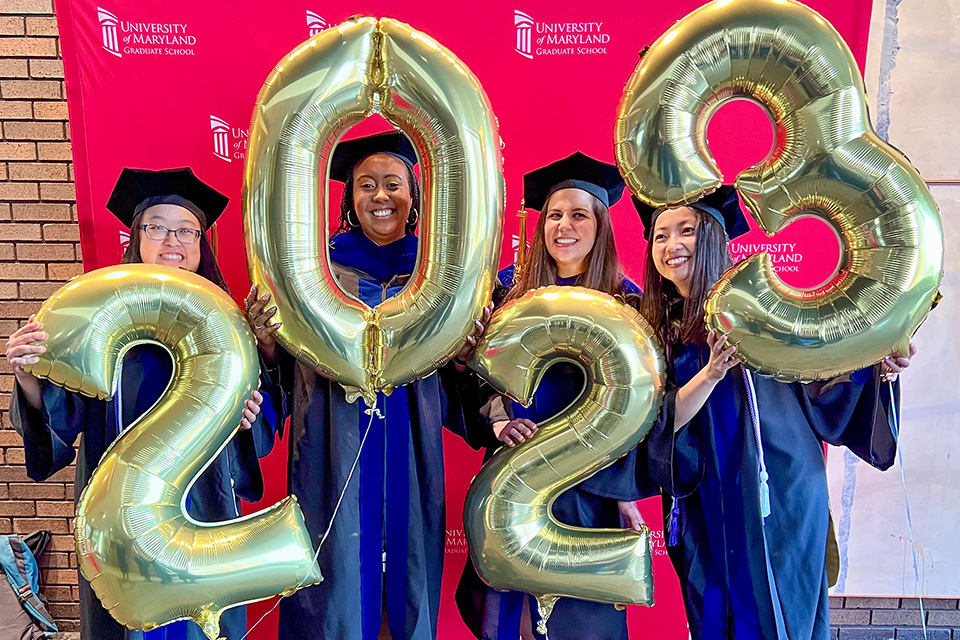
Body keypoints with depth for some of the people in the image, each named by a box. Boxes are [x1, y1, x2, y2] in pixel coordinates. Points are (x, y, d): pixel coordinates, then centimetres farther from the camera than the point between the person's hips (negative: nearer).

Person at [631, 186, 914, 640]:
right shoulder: (656, 329, 2)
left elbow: (815, 385, 0)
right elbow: (658, 425, -7)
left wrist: (872, 365, -17)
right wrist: (712, 371, -21)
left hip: (776, 496, -2)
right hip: (706, 510, 3)